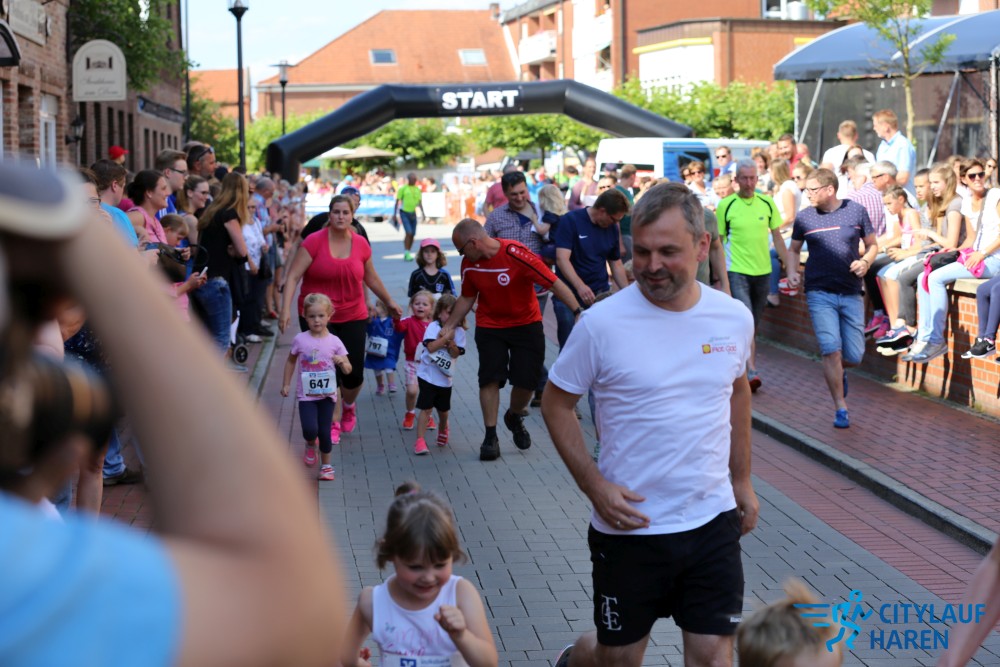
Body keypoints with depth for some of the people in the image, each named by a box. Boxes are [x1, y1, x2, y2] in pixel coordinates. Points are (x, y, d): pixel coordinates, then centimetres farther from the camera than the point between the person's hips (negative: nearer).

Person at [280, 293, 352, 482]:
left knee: (324, 432, 2)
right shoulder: (300, 339, -3)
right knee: (310, 429, -16)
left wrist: (342, 362, -21)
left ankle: (326, 465, 21)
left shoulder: (334, 342, -3)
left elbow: (348, 370, 1)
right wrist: (286, 383, 11)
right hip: (306, 395, 0)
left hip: (327, 394, 0)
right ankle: (310, 446, 19)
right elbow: (291, 361, 13)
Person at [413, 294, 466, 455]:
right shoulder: (433, 327, -8)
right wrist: (447, 336, -21)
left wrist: (451, 342, -23)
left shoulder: (458, 331, 0)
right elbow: (431, 347, -21)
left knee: (443, 410, 15)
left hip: (445, 377, 4)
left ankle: (442, 430, 45)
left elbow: (456, 354, -7)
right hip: (428, 374, -3)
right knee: (426, 408, -10)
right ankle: (419, 441, -11)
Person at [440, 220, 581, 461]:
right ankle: (490, 437, -1)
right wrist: (449, 326, 9)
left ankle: (514, 418, 29)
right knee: (490, 378, -8)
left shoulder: (516, 255, -25)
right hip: (489, 327, 3)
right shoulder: (469, 263, -7)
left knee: (526, 380, -2)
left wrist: (578, 312, -31)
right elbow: (467, 298, 10)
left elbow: (554, 283, -25)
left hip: (526, 325, -3)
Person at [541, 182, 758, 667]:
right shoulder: (601, 323, -13)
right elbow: (555, 404, -4)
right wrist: (594, 486, -13)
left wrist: (741, 480, 17)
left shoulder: (735, 319, -2)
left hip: (714, 522, 3)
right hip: (629, 525, -3)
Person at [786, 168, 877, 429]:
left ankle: (838, 371, 39)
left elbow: (872, 244, 10)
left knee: (854, 356, 2)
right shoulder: (804, 217, 2)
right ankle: (841, 408, -1)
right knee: (832, 350, -12)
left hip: (851, 293, 1)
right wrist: (792, 271, -3)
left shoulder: (856, 211, 0)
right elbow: (794, 249, 15)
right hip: (820, 293, -1)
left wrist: (865, 261, -11)